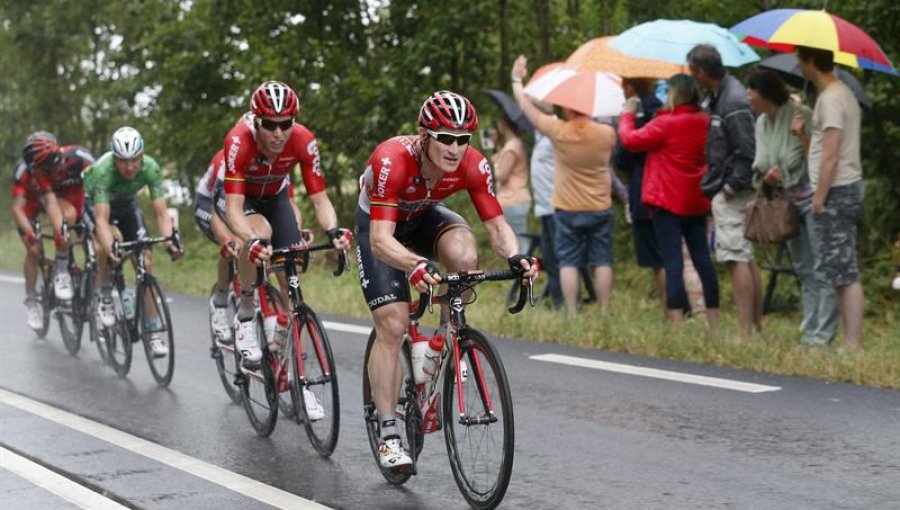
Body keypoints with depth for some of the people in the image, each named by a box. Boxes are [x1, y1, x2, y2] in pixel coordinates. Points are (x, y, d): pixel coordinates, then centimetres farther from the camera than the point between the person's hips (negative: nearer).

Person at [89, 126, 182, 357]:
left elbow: (161, 212, -31)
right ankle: (105, 298, -16)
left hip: (127, 204, 3)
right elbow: (102, 219, -45)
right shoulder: (103, 170, -39)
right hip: (94, 204, -3)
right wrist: (110, 250, -61)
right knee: (112, 238, -35)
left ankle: (154, 332, -6)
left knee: (145, 259, -11)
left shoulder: (150, 168, -31)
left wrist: (169, 241, -49)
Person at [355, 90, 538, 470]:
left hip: (425, 217, 3)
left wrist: (515, 257, -44)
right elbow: (381, 239, -44)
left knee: (463, 255, -32)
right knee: (392, 326, -13)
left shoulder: (473, 165, -27)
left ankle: (447, 337, -5)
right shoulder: (392, 161, -38)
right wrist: (415, 265, -63)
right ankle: (388, 435, -4)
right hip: (380, 224, -3)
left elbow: (496, 224, -23)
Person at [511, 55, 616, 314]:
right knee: (602, 261, 4)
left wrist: (517, 79, 14)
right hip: (600, 208, 1)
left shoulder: (558, 132, -12)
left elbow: (527, 108, 1)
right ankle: (604, 311, 2)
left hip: (567, 210, -1)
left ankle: (572, 313, -1)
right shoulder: (606, 133, -8)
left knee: (568, 262, 4)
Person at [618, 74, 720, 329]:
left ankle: (676, 323, -12)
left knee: (672, 261, -7)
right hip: (697, 201, 6)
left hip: (668, 202, -6)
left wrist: (628, 114, 7)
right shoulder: (704, 122, 5)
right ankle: (714, 322, 14)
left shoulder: (666, 123, -14)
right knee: (702, 258, 10)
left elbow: (630, 139, -11)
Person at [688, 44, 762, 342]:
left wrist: (731, 187, -16)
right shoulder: (716, 97, 13)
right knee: (747, 258, 14)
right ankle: (757, 326, 21)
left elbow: (747, 152, -20)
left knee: (737, 258, -10)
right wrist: (716, 185, 14)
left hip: (733, 194, -10)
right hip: (726, 189, 10)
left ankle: (745, 333, -10)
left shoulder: (733, 102, -18)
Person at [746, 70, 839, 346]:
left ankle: (822, 335, -8)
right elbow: (759, 166, 14)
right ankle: (808, 333, 20)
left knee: (822, 271, -8)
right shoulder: (762, 123, 9)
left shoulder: (801, 115, -14)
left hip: (812, 200, -8)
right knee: (804, 271, 14)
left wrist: (805, 138, -32)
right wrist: (765, 177, -7)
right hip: (789, 202, 9)